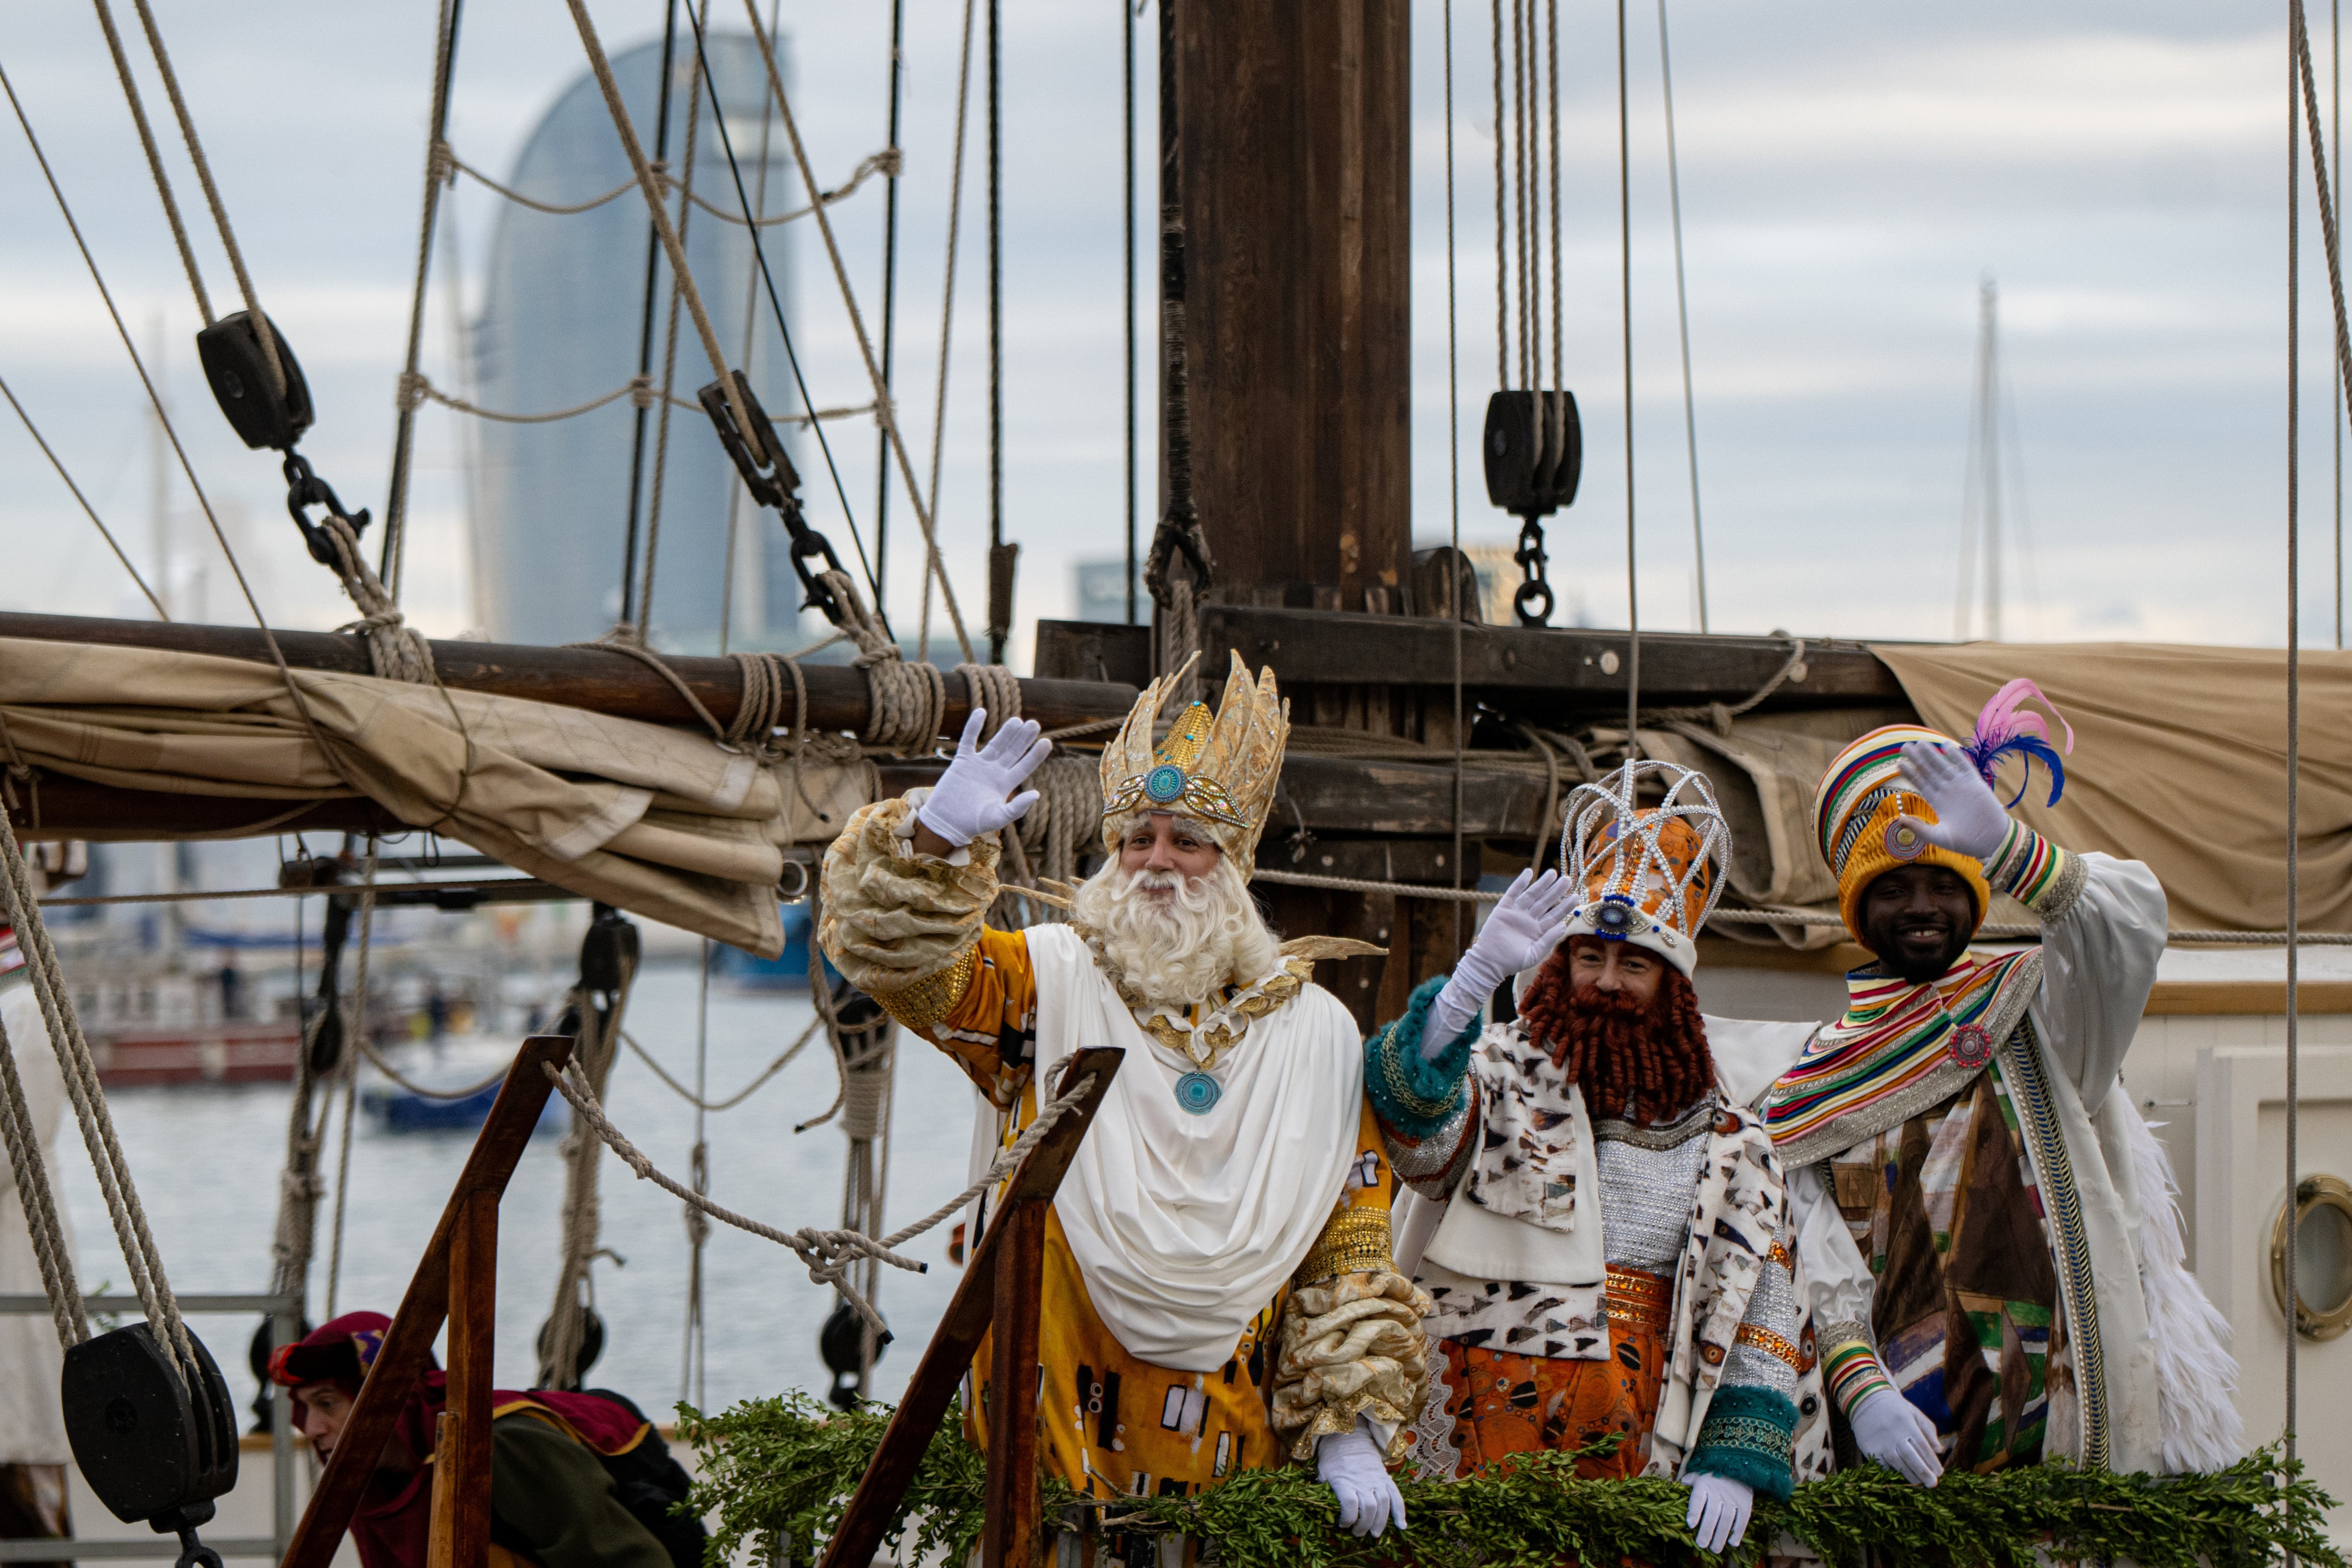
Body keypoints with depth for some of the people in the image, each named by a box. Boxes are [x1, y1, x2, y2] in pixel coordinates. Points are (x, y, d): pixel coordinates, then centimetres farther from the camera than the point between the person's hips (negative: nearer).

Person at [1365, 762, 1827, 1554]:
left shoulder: (1723, 1124, 12)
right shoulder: (1505, 1073, 4)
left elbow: (1761, 1301, 8)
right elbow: (1418, 1127, -19)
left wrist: (1735, 1458, -4)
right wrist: (1476, 977, -36)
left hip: (1646, 1442, 2)